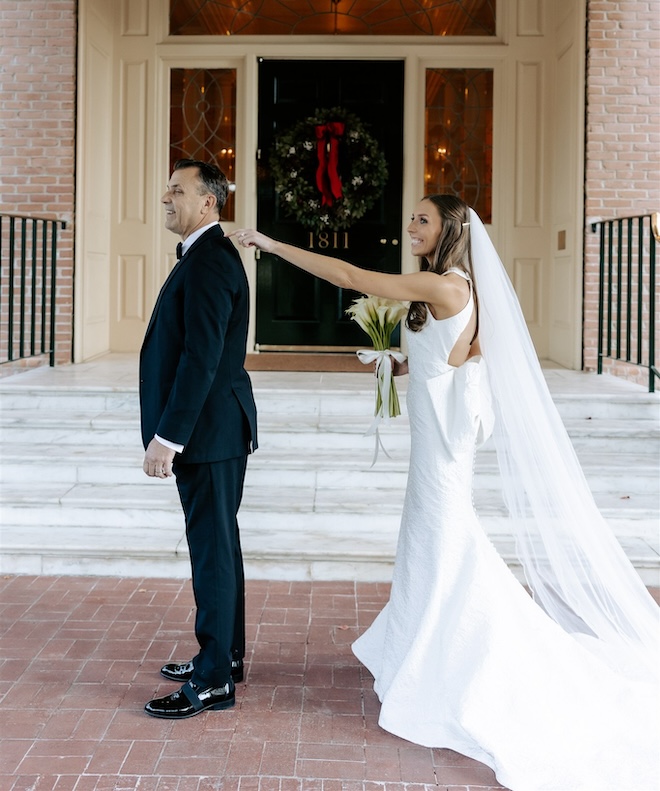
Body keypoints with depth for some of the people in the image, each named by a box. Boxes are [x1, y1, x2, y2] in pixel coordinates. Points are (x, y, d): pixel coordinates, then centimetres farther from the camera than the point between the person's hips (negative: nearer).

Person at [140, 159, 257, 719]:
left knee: (212, 549, -4)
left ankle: (214, 681, 4)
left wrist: (168, 435, -24)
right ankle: (224, 654, 30)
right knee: (217, 544, 18)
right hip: (216, 426, 11)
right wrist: (172, 429, 21)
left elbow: (201, 356, -24)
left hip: (208, 428, -11)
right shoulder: (209, 255, 15)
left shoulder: (208, 259, -17)